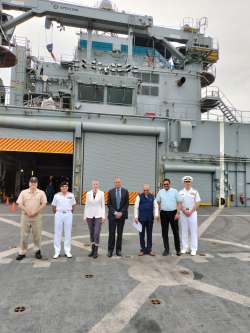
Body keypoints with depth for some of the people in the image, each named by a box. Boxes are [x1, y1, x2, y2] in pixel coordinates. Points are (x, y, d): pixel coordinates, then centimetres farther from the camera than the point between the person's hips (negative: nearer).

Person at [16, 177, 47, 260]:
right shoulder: (23, 192, 4)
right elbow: (20, 204, 0)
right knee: (24, 235, 6)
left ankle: (37, 251, 21)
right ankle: (22, 252, 17)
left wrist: (35, 212, -12)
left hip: (37, 217, 0)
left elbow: (43, 204, -2)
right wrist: (27, 211, -12)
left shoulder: (41, 193, 2)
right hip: (25, 216, 1)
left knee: (37, 235, 6)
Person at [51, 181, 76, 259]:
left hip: (68, 214, 1)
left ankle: (67, 251, 16)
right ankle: (57, 252, 13)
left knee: (68, 233, 5)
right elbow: (53, 206, 8)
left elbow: (73, 205, 11)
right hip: (59, 214, 0)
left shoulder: (71, 195, 3)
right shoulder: (57, 195, 1)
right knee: (57, 233, 3)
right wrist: (56, 213, 4)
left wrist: (70, 212, 5)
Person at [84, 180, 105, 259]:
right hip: (90, 216, 3)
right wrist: (85, 216, 5)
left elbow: (103, 205, -1)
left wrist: (103, 216, -5)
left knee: (97, 233, -9)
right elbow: (86, 205, 7)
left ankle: (96, 251, 4)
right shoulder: (88, 193, 3)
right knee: (91, 233, 10)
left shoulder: (101, 193, -3)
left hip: (98, 216, -3)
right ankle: (92, 250, 25)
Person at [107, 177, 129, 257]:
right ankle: (110, 250, 11)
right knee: (111, 233, 1)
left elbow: (127, 204, 1)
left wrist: (121, 213, -9)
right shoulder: (110, 191, 3)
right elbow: (109, 204, 0)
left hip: (121, 215, 1)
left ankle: (118, 250, 16)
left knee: (120, 233, 7)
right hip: (112, 215, -1)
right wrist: (115, 212, -10)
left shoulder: (125, 191, 3)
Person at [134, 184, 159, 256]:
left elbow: (155, 206, 8)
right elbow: (136, 207, -2)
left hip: (150, 219, 2)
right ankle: (142, 249, 17)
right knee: (142, 234, 6)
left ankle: (149, 249, 19)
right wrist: (136, 217, -7)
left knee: (149, 234, 9)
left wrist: (156, 214, -7)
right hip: (141, 218, -2)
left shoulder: (152, 197, 6)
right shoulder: (139, 197, -2)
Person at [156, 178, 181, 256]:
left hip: (173, 213, -2)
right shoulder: (160, 192, 6)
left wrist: (177, 213, -8)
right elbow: (158, 203, 9)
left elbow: (178, 203, 0)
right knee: (164, 232, 6)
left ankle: (178, 249, 17)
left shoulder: (174, 191, 1)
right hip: (163, 213, 2)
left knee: (175, 231, 5)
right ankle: (166, 249, 18)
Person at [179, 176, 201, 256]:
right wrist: (184, 211, -12)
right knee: (184, 231, 7)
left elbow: (197, 204, -2)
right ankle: (184, 248, 16)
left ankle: (193, 249, 7)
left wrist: (190, 212, -12)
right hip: (183, 213, 1)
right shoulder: (181, 192, 5)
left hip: (192, 213, -1)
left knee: (193, 231, 0)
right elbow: (180, 204, 2)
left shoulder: (195, 192, 2)